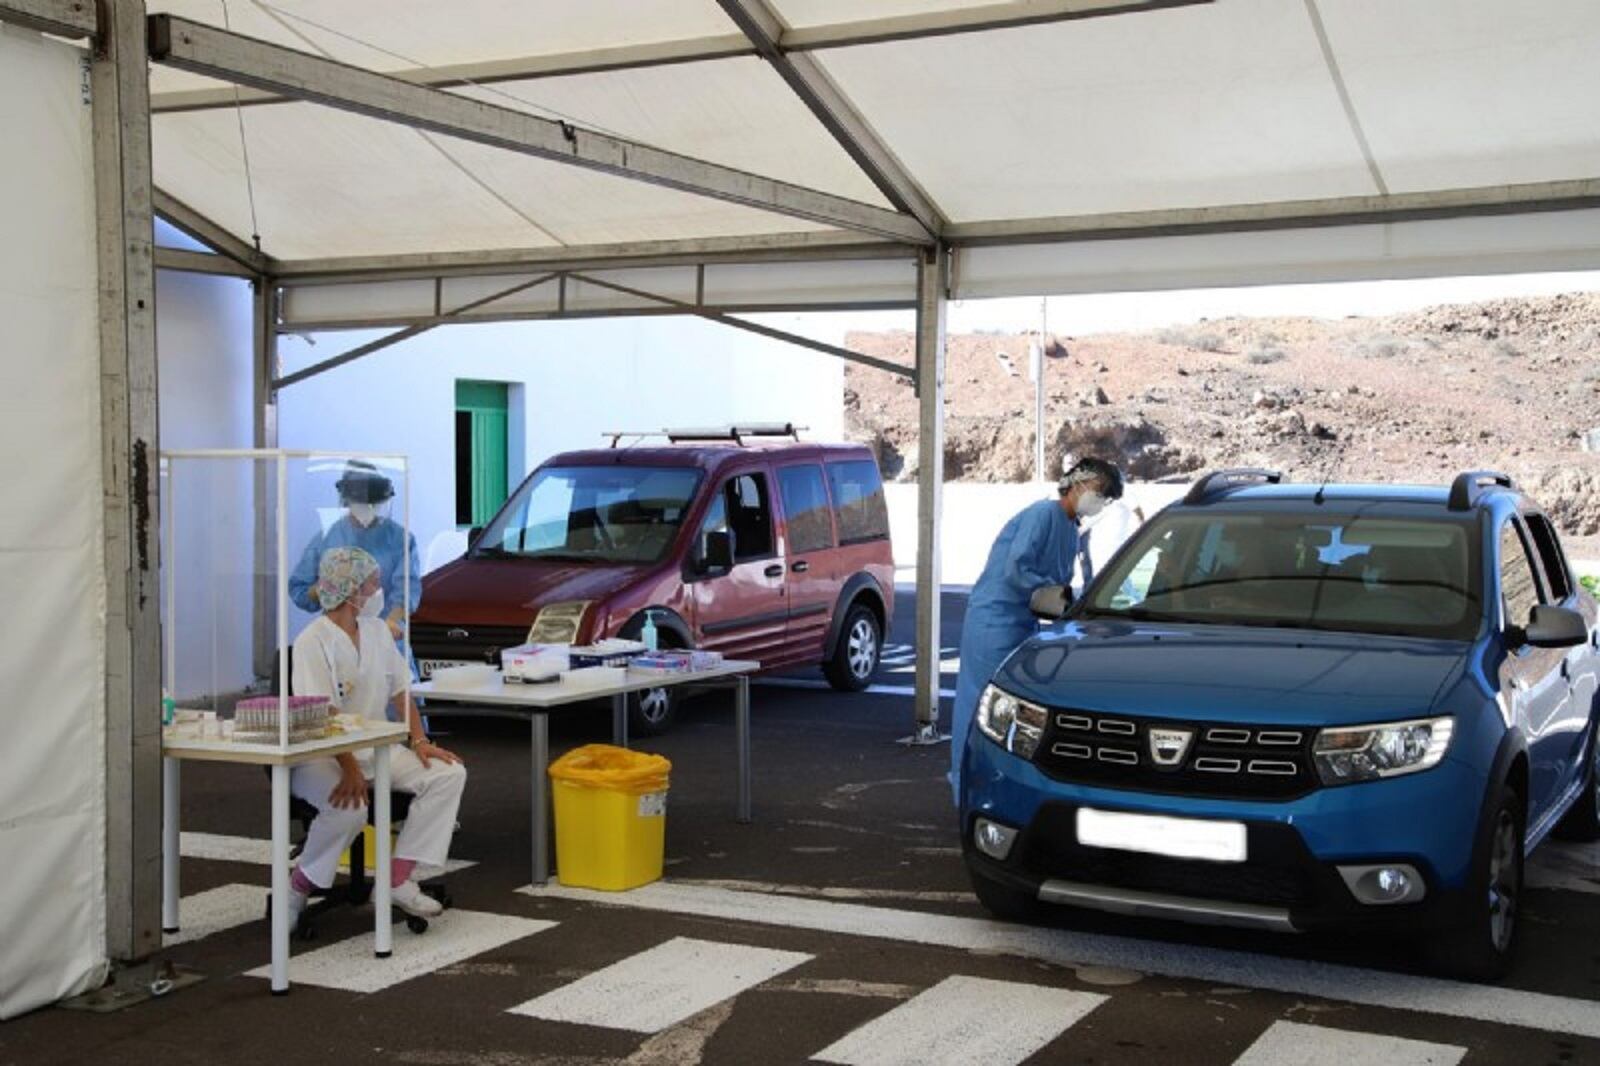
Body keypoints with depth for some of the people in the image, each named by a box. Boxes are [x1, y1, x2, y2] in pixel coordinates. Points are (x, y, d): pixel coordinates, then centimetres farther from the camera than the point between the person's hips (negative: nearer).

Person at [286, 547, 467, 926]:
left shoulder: (376, 629, 9)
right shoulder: (313, 641, -14)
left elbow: (400, 691, 11)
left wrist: (419, 742, -4)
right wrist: (350, 769, -35)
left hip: (376, 748, 8)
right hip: (321, 754, -7)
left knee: (449, 774, -12)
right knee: (349, 807, -36)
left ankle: (400, 879, -13)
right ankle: (299, 889, -10)